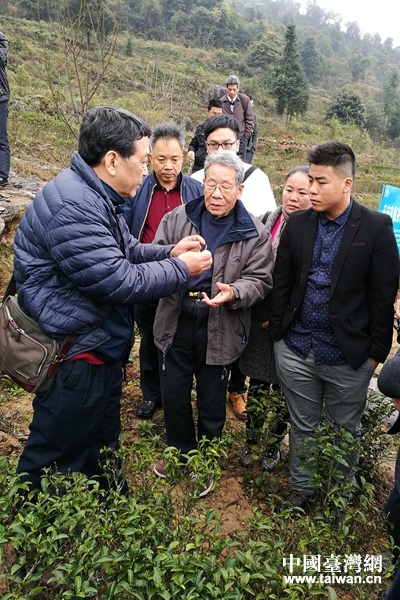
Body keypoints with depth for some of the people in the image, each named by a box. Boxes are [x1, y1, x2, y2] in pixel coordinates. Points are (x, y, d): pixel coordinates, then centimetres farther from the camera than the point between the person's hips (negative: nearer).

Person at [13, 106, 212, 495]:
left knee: (103, 441, 27)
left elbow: (125, 251, 14)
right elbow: (119, 280, -28)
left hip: (101, 346, 10)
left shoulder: (95, 196, 7)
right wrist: (181, 269, -15)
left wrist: (169, 253, -2)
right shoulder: (71, 206, -28)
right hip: (73, 356, -10)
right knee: (56, 455, 13)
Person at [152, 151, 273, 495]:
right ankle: (180, 450, 46)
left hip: (220, 331, -2)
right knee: (173, 394, 17)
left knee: (212, 403, 15)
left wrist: (233, 293, -25)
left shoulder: (254, 234, -4)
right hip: (176, 323, 2)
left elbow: (259, 281, -4)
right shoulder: (176, 219, 0)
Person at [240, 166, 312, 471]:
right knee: (258, 383, 13)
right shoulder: (267, 222, -1)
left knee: (285, 388, 14)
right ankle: (251, 440, 35)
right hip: (261, 319, 2)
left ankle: (275, 443, 36)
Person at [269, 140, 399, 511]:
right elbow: (281, 283, 4)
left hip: (348, 356, -2)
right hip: (295, 351, 3)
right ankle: (301, 491, 41)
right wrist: (278, 334, 3)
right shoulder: (297, 224, 1)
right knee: (302, 428, 19)